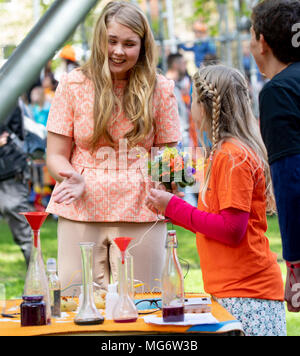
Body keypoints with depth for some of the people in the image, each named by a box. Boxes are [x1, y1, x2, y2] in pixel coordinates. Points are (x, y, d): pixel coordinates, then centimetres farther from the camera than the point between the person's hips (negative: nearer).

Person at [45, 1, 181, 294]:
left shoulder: (159, 88, 6)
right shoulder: (73, 85, 4)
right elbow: (55, 156, 4)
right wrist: (73, 179, -16)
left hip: (140, 215, 0)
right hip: (81, 214, 0)